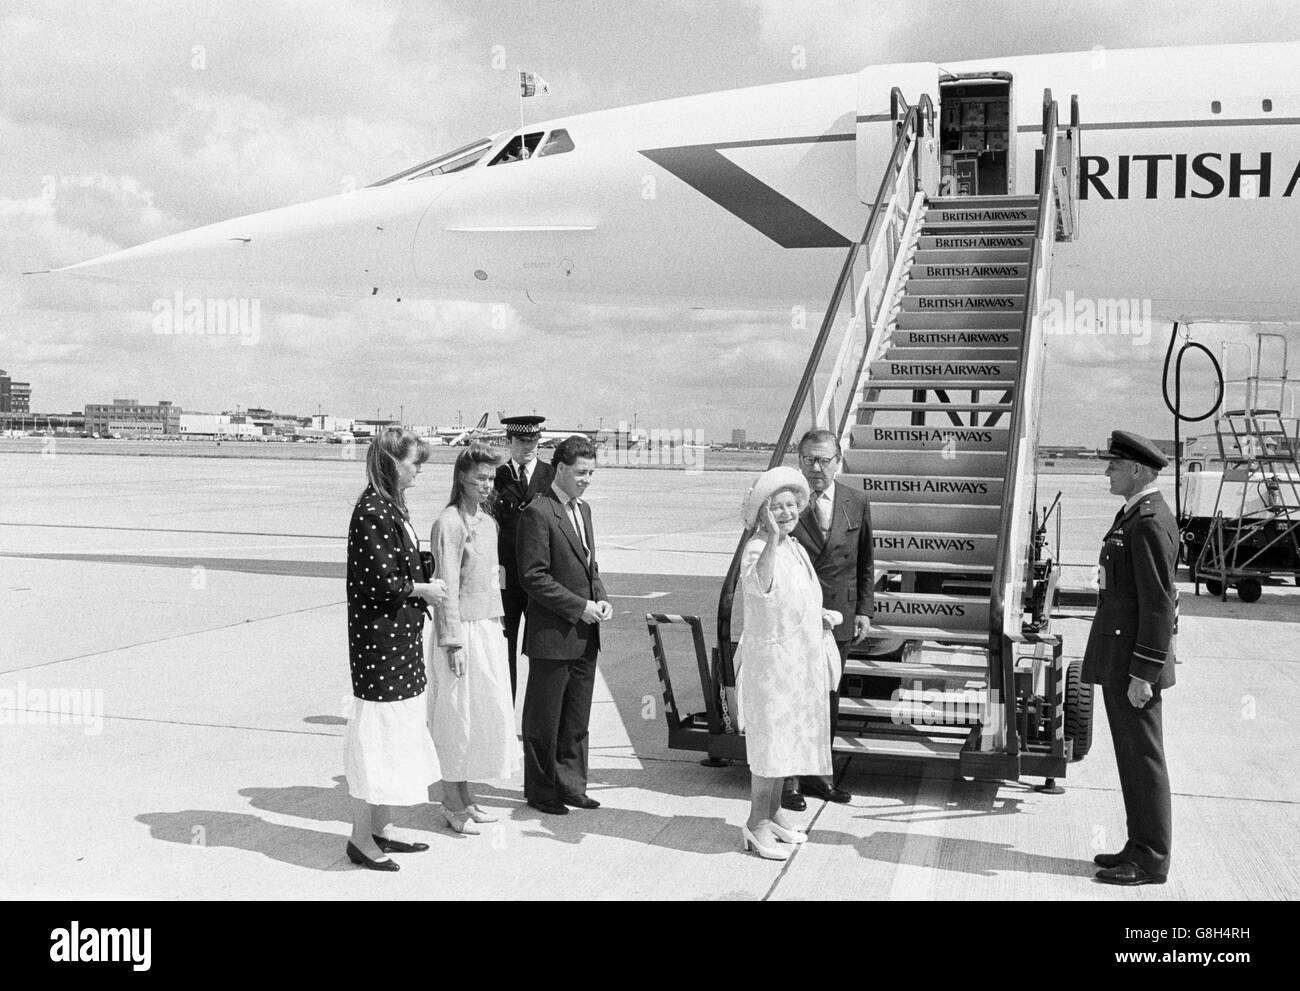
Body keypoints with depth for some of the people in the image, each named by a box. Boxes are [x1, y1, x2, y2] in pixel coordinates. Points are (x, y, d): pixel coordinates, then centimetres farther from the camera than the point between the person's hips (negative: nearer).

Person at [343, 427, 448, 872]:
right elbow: (380, 580, -22)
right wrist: (423, 589, -10)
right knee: (378, 732, -1)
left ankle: (380, 828, 27)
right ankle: (361, 837, 11)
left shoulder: (391, 507, 11)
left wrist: (425, 581, 4)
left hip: (401, 635, 10)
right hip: (379, 637, -10)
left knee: (395, 732, 16)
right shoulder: (373, 512, -19)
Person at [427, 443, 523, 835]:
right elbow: (447, 586, -16)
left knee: (486, 713, 13)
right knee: (455, 716, 1)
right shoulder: (449, 523, -14)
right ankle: (452, 805, 13)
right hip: (460, 631, -8)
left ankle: (465, 798, 25)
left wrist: (495, 626, 16)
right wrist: (453, 642, -17)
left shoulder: (488, 521, 11)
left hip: (487, 629, 8)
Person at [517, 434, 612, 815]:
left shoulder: (583, 510, 13)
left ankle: (570, 786, 27)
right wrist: (580, 607, -17)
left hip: (585, 635, 8)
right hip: (552, 635, -8)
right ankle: (540, 791, 18)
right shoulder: (537, 513, -14)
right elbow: (534, 577, -17)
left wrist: (600, 598, 2)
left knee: (576, 719, 15)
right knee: (543, 721, 6)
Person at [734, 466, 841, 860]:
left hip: (800, 659, 9)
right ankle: (756, 824, 7)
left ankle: (773, 812, 29)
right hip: (770, 655, -9)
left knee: (788, 737, 16)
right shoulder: (757, 549, -18)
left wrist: (820, 616, 8)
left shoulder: (796, 549, 10)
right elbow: (760, 587, -41)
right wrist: (772, 538, -49)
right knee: (770, 738, -4)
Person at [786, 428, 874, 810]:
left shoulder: (857, 503, 2)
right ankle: (789, 778, 14)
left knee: (829, 696, 12)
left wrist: (864, 610, 5)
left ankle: (818, 774, 26)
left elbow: (865, 563, 10)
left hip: (838, 617, 3)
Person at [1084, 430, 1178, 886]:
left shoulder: (1150, 522, -18)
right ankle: (1142, 848, 24)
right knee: (1133, 757, 15)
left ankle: (1150, 862, 6)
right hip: (1119, 658, 10)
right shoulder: (1134, 516, 15)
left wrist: (1143, 673, -21)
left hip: (1135, 660, -10)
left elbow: (1159, 603, -21)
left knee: (1142, 758, -2)